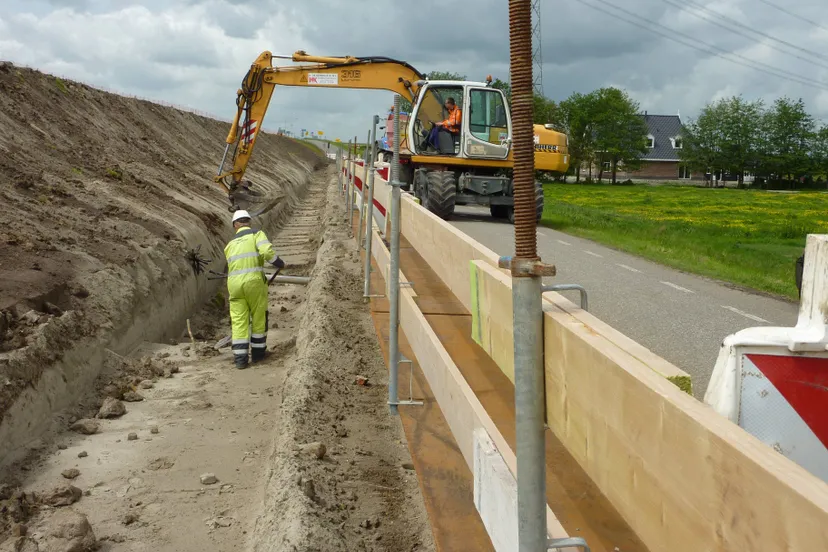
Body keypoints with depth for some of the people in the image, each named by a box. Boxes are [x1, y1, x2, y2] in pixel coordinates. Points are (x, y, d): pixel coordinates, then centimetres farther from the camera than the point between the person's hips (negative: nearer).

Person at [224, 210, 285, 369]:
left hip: (234, 283, 4)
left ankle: (240, 358, 3)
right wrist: (280, 263, 4)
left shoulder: (230, 244, 20)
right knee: (259, 318, 14)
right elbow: (267, 251, -14)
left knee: (239, 321, 7)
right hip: (254, 281, -3)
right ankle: (258, 352, 23)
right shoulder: (257, 234, 4)